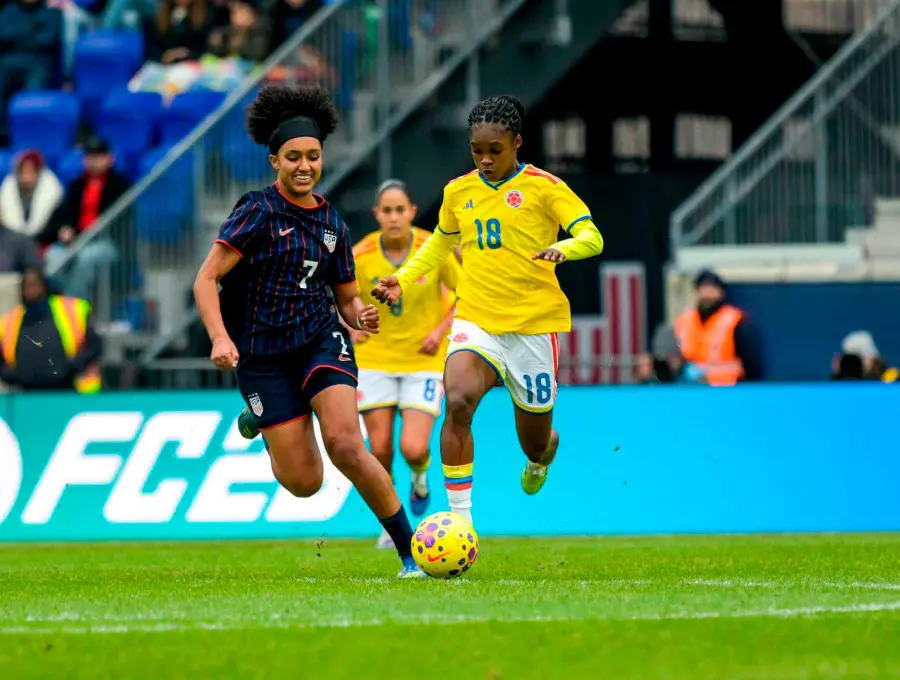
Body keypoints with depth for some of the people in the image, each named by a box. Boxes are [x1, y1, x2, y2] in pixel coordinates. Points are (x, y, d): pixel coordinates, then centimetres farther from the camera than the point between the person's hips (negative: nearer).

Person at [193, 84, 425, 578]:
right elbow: (206, 280, -14)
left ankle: (412, 554, -12)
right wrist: (220, 339, -28)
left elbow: (346, 298, 16)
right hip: (261, 354, -3)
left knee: (346, 446, -22)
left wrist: (361, 316, -8)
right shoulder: (258, 212, -8)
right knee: (304, 482, -5)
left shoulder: (331, 223, 7)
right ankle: (260, 421, 31)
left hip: (321, 341, 3)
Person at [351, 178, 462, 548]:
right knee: (380, 450, -2)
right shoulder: (360, 256, -10)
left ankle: (420, 476, 25)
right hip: (375, 360, 1)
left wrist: (441, 331, -10)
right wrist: (353, 327, -9)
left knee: (413, 448, -13)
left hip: (423, 360, -1)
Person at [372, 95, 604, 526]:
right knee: (458, 401, -29)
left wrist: (563, 249, -33)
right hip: (477, 320, 2)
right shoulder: (458, 191, 7)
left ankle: (544, 451, 52)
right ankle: (459, 518, -23)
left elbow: (591, 237, -12)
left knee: (534, 441, 10)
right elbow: (441, 242, 26)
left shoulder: (543, 187, -6)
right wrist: (403, 279, 13)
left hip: (534, 323, -2)